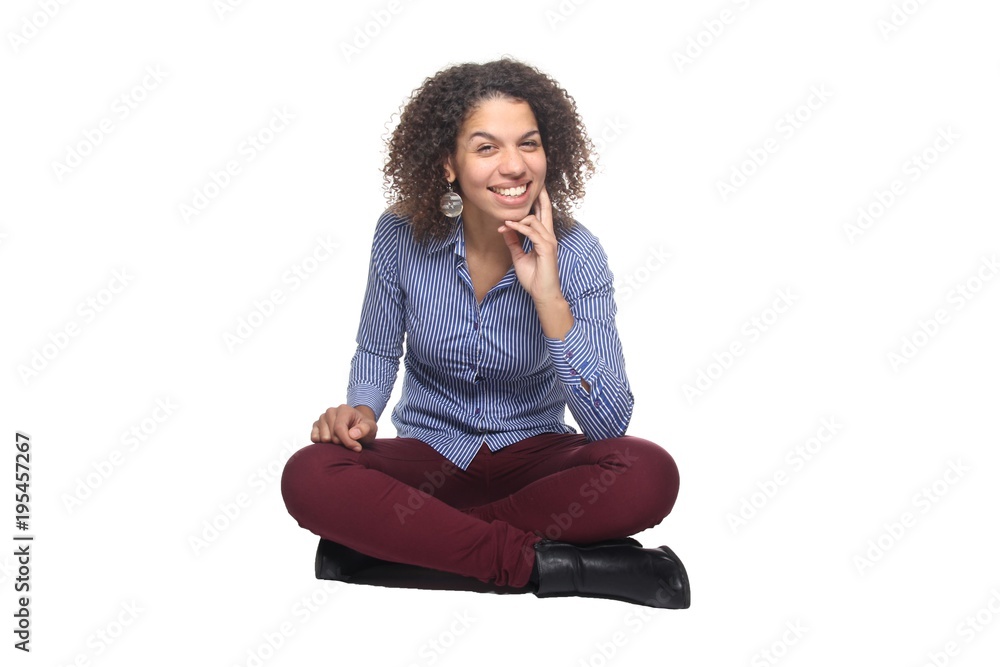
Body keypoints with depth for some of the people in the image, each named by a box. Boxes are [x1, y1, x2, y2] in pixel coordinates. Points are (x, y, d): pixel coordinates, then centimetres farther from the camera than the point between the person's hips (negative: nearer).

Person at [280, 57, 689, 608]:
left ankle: (410, 541, -24)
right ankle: (540, 564, -26)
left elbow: (608, 426, -20)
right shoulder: (401, 235, -11)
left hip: (531, 456, -1)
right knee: (307, 477, -29)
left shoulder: (575, 253, -15)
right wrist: (361, 408, -15)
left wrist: (548, 298, -29)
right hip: (427, 454, 1)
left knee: (650, 474, -31)